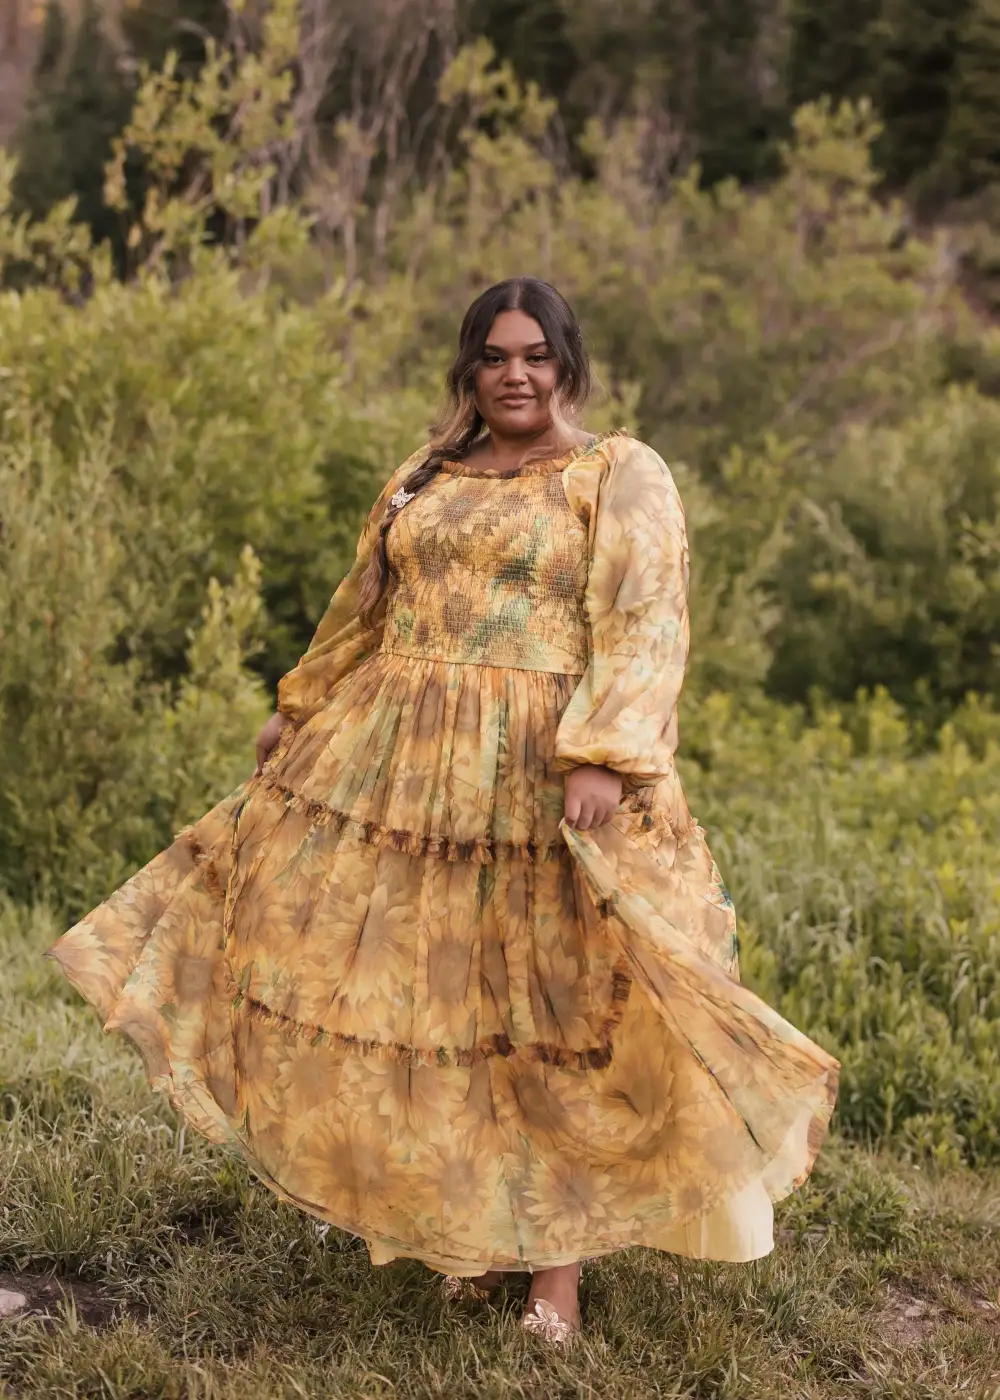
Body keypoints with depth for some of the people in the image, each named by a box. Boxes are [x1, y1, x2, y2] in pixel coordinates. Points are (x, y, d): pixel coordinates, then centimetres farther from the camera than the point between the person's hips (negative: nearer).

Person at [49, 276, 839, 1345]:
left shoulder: (622, 476, -1)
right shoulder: (424, 478, 16)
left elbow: (642, 625, -12)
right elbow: (365, 609, 26)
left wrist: (603, 758, -24)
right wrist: (298, 710, 28)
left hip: (541, 774, -5)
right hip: (402, 764, 6)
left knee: (549, 1008, -2)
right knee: (415, 987, 6)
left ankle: (556, 1260, 8)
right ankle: (463, 1223, 21)